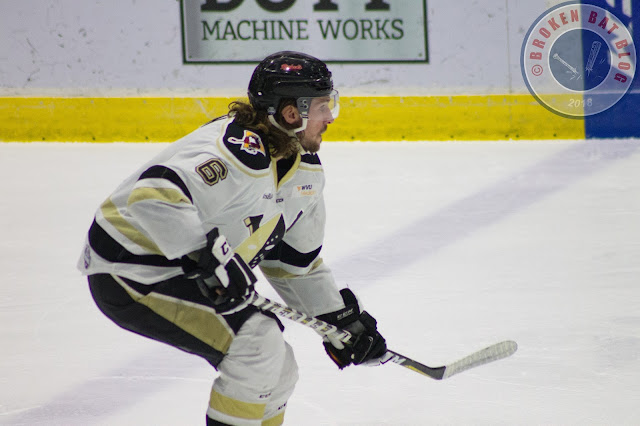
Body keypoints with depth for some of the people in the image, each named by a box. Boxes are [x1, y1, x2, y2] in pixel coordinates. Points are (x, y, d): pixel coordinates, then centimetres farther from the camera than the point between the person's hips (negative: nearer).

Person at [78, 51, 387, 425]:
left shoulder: (305, 167, 6)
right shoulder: (242, 154, -27)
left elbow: (296, 257, 17)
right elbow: (155, 193, -39)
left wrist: (339, 317, 14)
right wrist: (210, 255, -42)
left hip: (181, 273, 10)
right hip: (130, 275, -10)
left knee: (276, 374, 11)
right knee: (258, 341, -21)